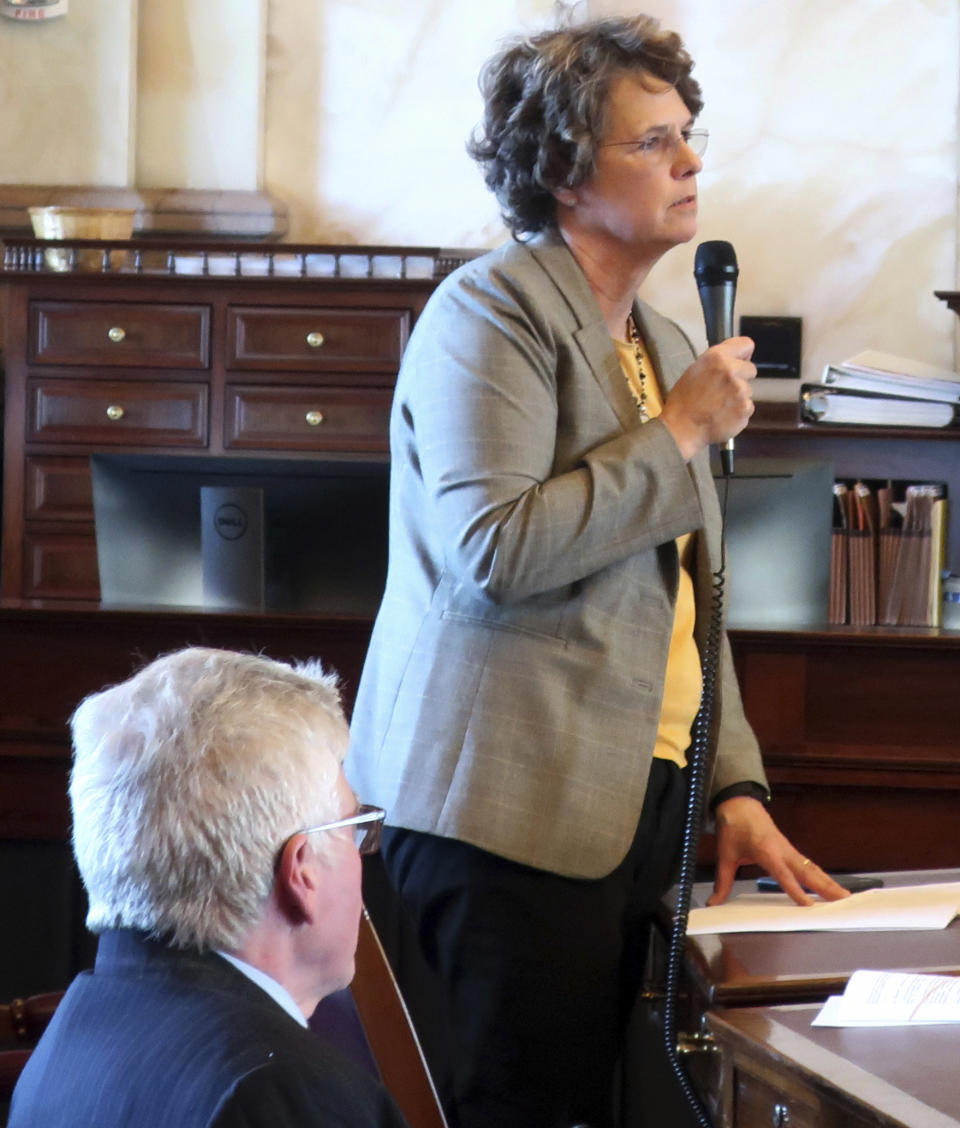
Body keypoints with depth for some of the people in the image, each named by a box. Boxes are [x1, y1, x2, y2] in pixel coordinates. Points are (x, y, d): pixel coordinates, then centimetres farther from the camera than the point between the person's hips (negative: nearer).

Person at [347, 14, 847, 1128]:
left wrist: (734, 786, 13)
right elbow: (492, 550, -21)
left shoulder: (663, 345, 20)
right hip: (514, 818, -8)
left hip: (640, 806, 8)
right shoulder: (489, 312, -7)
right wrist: (680, 434, -12)